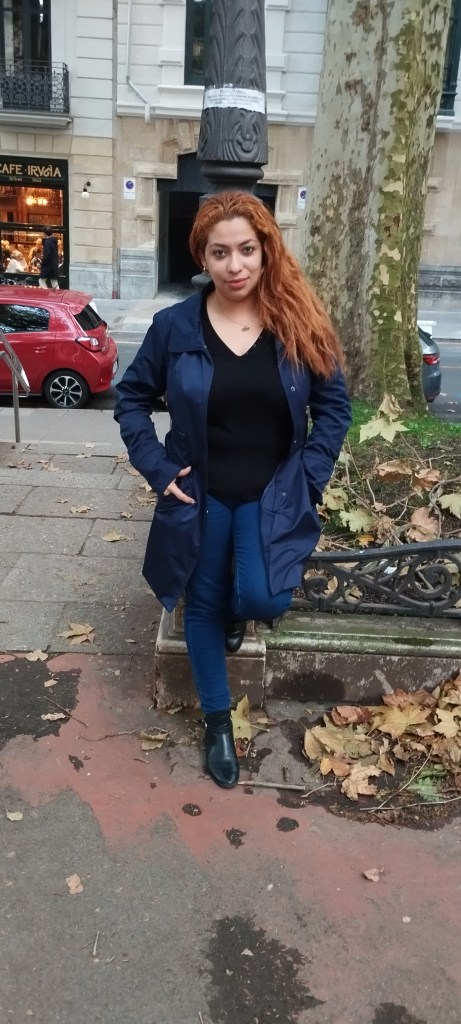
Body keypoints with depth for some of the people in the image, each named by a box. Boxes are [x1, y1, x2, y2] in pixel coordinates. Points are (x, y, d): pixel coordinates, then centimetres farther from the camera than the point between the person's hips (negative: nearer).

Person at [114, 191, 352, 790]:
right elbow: (131, 398, 3)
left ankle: (237, 607, 26)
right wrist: (158, 469, -6)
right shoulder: (175, 325, -7)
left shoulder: (301, 324, -6)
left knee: (263, 599, -16)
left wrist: (308, 479, -7)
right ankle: (218, 720, 33)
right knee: (204, 604, 10)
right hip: (201, 494, 1)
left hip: (272, 493, 0)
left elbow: (334, 407, 1)